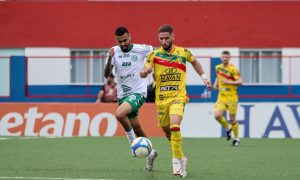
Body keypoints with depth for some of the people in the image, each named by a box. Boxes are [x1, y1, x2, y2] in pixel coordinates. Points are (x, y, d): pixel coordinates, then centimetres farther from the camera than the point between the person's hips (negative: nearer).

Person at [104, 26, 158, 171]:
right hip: (122, 94, 5)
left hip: (138, 92, -5)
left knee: (119, 114, -30)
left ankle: (133, 142, -12)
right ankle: (150, 153, 33)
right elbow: (107, 74, -9)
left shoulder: (142, 49, -9)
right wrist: (109, 59, -23)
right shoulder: (114, 52, -1)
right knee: (137, 129, 13)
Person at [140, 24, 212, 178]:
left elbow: (194, 62, 24)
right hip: (161, 100, 2)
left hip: (178, 97, -2)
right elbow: (142, 74, -10)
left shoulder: (183, 53, 2)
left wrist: (204, 77, 18)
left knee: (174, 126, -26)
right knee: (167, 132, 12)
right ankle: (181, 158, 34)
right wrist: (146, 71, -32)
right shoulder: (154, 55, -2)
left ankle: (177, 160, -18)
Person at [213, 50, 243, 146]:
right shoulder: (218, 67, 8)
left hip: (232, 98, -4)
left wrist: (228, 82, -21)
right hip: (221, 97, 5)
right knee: (217, 116, -13)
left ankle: (236, 138, 20)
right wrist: (216, 83, 10)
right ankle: (228, 128, 17)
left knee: (232, 118, 1)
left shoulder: (233, 69, -11)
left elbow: (240, 82, -16)